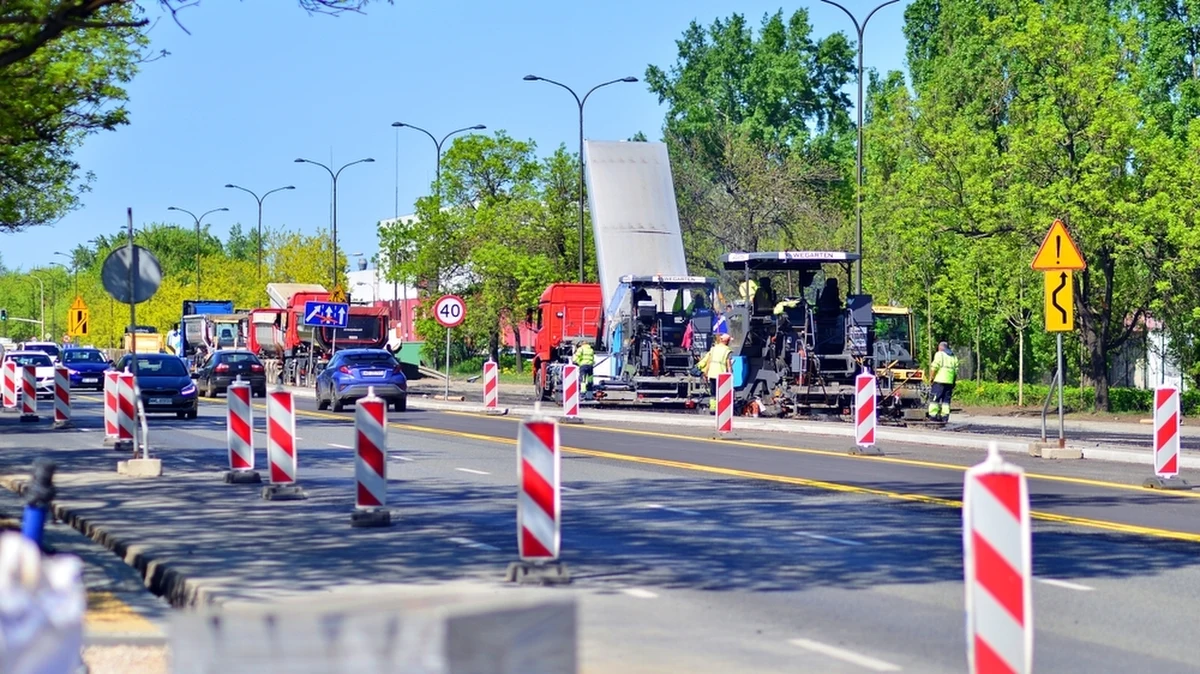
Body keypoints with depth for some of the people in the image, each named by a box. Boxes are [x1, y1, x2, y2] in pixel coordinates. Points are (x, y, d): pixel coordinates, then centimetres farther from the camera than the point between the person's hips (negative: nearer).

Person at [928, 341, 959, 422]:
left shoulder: (939, 354, 2)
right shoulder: (953, 357, 18)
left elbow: (934, 367, -9)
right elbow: (956, 371, 13)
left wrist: (931, 377, 1)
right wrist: (954, 383, 17)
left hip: (940, 380, -5)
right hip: (950, 382, 5)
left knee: (935, 398, -3)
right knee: (946, 400, 8)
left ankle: (933, 414, -10)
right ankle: (945, 416, 2)